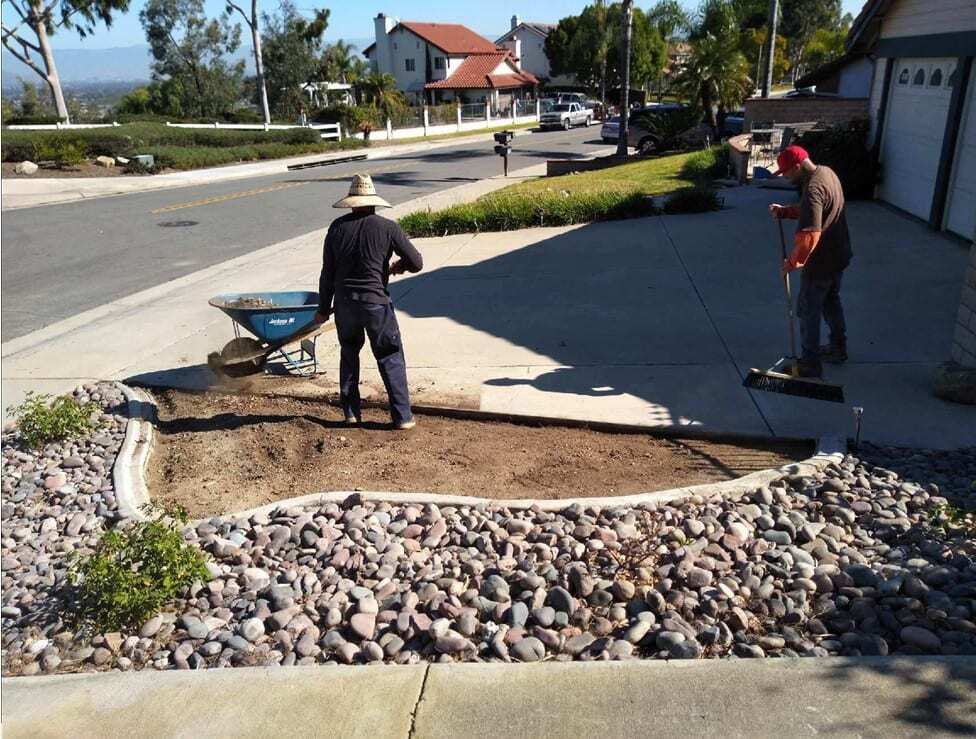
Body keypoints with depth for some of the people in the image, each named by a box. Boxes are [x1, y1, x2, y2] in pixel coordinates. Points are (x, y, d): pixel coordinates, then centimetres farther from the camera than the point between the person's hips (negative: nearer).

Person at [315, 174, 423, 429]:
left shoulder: (338, 227, 3)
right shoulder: (387, 227, -5)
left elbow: (327, 272, 6)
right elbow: (416, 262, -3)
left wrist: (323, 307, 14)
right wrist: (399, 265, 19)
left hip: (344, 303, 3)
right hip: (376, 302, -3)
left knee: (349, 355, 20)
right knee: (390, 359, 6)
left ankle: (351, 412, 21)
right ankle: (402, 416, 4)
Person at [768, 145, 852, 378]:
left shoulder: (812, 189, -29)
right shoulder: (826, 171, 2)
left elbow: (809, 237, -34)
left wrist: (793, 262, -21)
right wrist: (785, 211, 2)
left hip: (821, 263, -10)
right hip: (839, 255, 10)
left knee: (809, 310, 4)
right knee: (831, 300, 25)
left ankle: (810, 363, 13)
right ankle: (838, 348, 40)